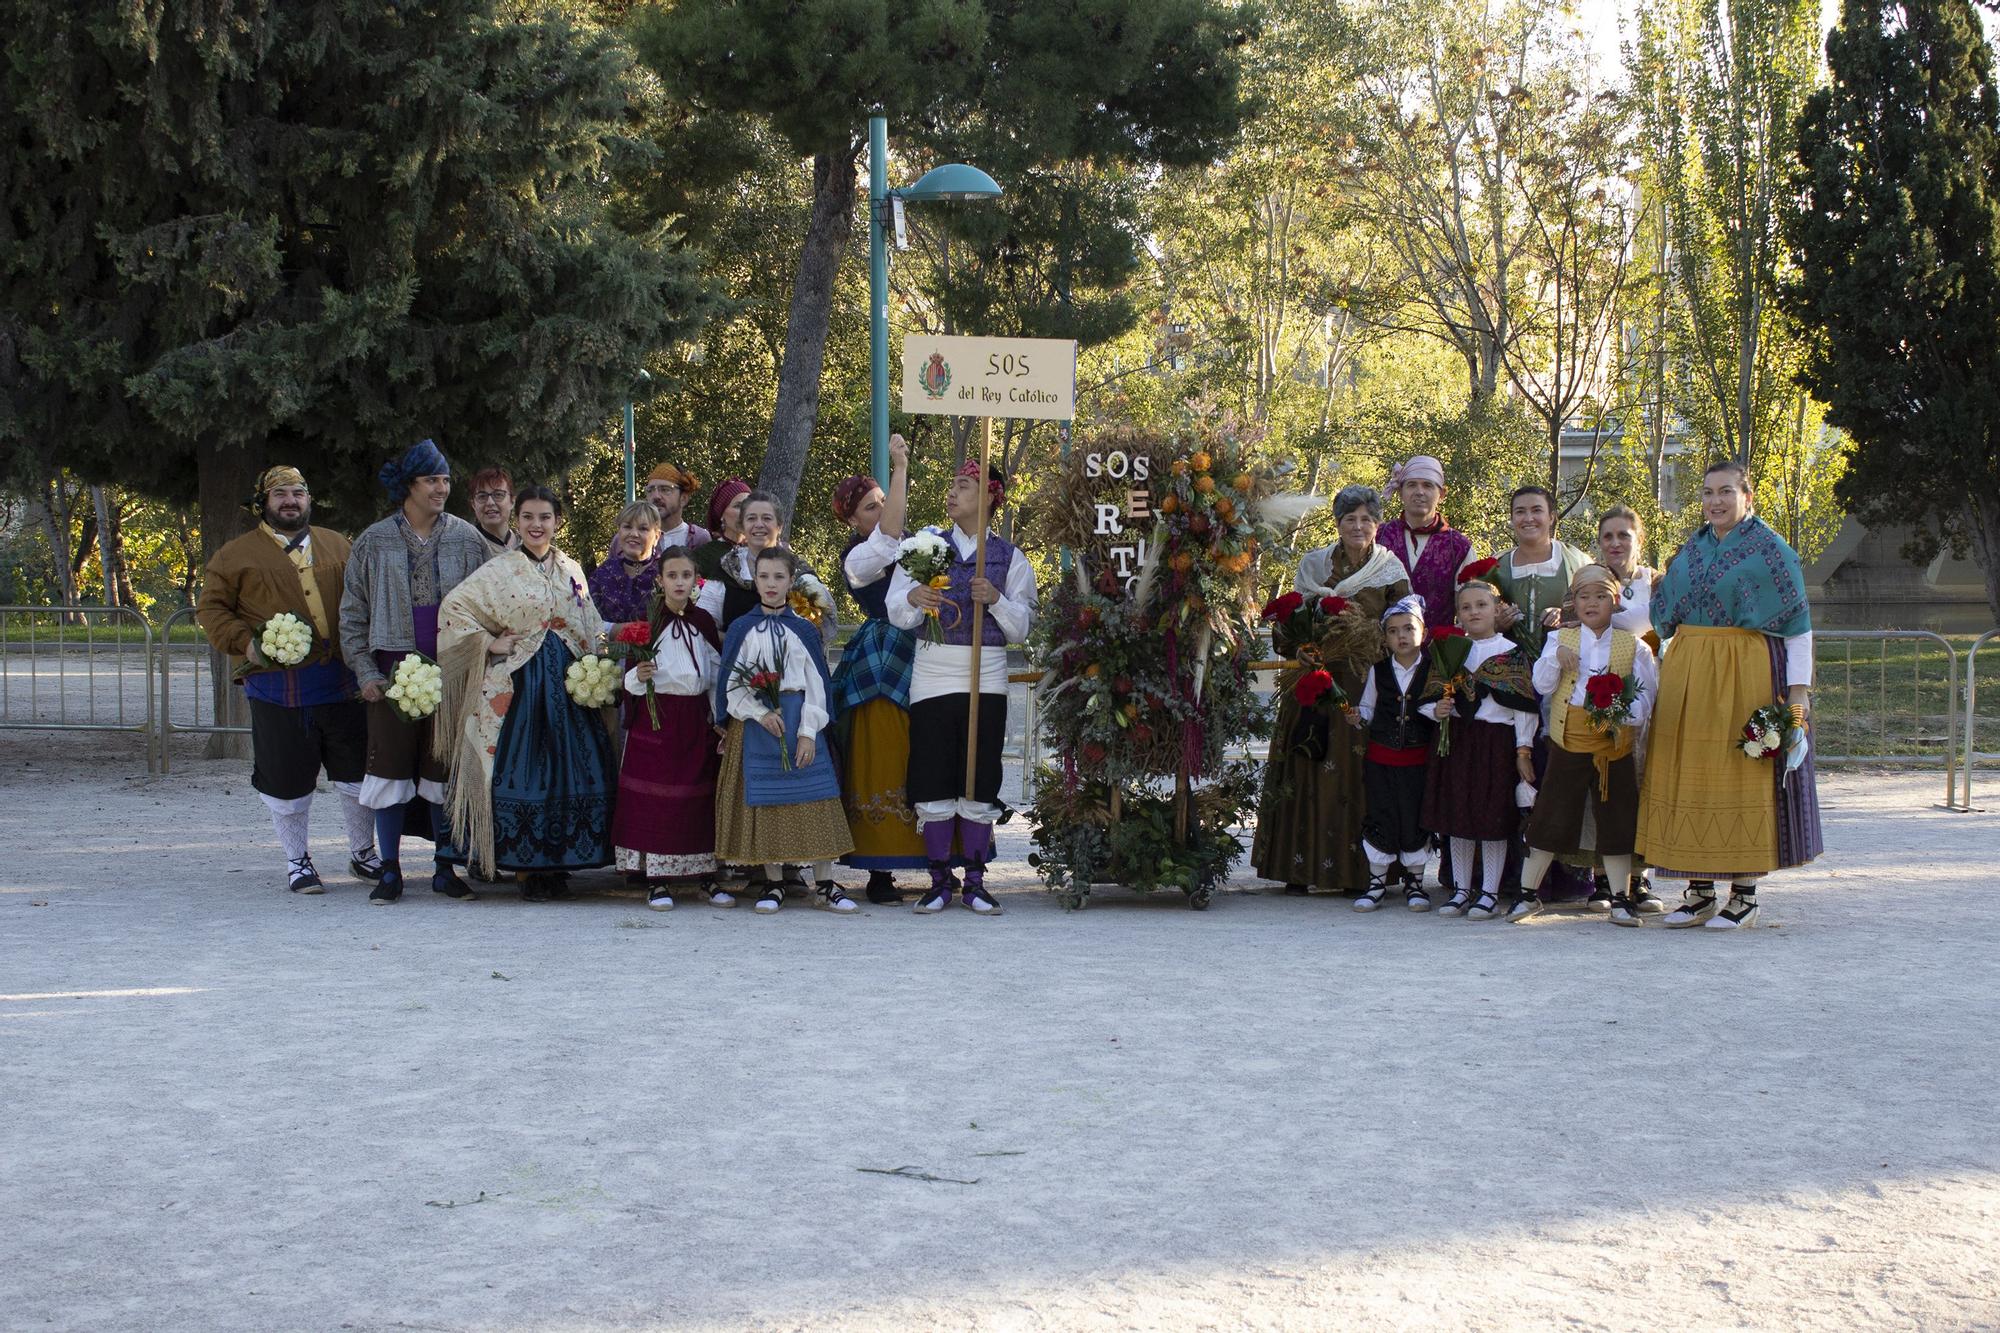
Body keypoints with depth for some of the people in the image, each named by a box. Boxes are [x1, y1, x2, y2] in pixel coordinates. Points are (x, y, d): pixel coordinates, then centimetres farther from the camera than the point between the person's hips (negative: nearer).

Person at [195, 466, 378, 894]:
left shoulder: (337, 546, 14)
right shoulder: (236, 555, 5)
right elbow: (211, 609, 5)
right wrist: (244, 642, -11)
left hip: (341, 685, 3)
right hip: (278, 690, -3)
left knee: (358, 772, 7)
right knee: (287, 782, 3)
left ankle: (363, 853, 25)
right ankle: (297, 862, 20)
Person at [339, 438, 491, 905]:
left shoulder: (467, 539, 5)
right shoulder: (374, 542, 4)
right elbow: (352, 613, 7)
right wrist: (365, 672, -1)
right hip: (394, 669, 0)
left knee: (446, 770, 4)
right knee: (391, 769, -1)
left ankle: (445, 868, 13)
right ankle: (390, 871, 8)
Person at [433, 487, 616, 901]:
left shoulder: (572, 571, 13)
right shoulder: (500, 571, -1)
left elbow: (592, 632, 15)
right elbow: (453, 606, -9)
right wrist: (490, 643, -11)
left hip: (567, 684, 4)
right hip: (519, 684, -4)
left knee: (569, 769, 0)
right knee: (522, 770, -6)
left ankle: (555, 863, 10)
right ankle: (526, 867, 1)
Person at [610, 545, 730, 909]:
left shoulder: (703, 622, 7)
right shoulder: (647, 621, -4)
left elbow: (717, 673, 12)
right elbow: (629, 680, -3)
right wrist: (638, 676, -24)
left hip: (695, 719, 3)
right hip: (656, 718, -3)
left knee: (700, 795, 5)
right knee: (655, 797, -2)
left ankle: (705, 875, 15)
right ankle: (657, 880, 5)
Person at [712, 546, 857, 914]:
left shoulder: (803, 630, 5)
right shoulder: (742, 629, 3)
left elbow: (815, 683, 2)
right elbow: (731, 683, 0)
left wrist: (808, 732, -7)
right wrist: (760, 713, -14)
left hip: (797, 719, 0)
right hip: (755, 721, 0)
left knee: (814, 799, -4)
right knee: (763, 800, 1)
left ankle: (824, 884, 1)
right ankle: (774, 883, 10)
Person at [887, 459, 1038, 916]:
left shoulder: (1009, 557, 8)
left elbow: (1021, 627, 4)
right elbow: (898, 615, 0)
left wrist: (996, 599, -14)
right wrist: (913, 598, -22)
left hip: (986, 683, 0)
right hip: (931, 680, 0)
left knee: (979, 784, 2)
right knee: (933, 783, 0)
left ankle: (975, 882, 9)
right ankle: (940, 881, 8)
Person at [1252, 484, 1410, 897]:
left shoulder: (1391, 572, 5)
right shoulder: (1313, 564, 10)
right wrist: (1301, 649, -6)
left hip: (1364, 685, -1)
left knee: (1355, 772, -5)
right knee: (1306, 768, -2)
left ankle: (1354, 870, 0)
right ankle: (1300, 866, 2)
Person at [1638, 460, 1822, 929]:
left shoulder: (1770, 550, -3)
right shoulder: (1690, 551, 14)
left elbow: (1798, 627, -6)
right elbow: (1663, 619, 22)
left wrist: (1799, 692, -12)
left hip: (1746, 676, -6)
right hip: (1686, 678, 6)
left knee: (1742, 777, -4)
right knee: (1688, 777, 4)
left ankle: (1745, 895, 4)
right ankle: (1700, 894, 11)